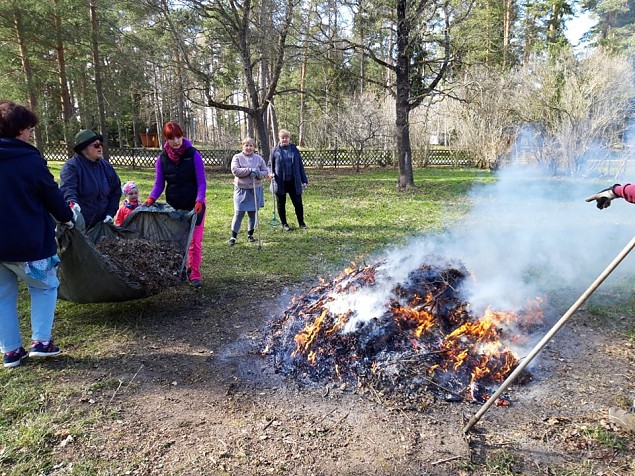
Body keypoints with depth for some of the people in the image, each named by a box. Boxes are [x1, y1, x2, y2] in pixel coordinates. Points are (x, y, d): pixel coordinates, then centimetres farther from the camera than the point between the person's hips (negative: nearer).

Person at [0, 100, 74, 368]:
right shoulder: (31, 160, -12)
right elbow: (52, 196, -4)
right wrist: (67, 218, 14)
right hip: (27, 242, -5)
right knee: (45, 287, 14)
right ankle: (41, 341, 8)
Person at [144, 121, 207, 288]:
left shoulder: (193, 155, -9)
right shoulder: (162, 158, -1)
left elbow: (201, 182, -10)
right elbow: (159, 183, 3)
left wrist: (199, 201, -24)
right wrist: (151, 198, -15)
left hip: (194, 206, -3)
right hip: (173, 206, 3)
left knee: (195, 241, -1)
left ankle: (195, 273, 10)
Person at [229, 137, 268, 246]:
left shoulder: (259, 158, 6)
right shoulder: (237, 157, -1)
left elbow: (265, 171, 7)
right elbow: (235, 170, -14)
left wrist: (258, 174, -14)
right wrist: (250, 170, -21)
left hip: (255, 190, 3)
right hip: (241, 189, -3)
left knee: (253, 213, 11)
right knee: (239, 213, -4)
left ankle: (250, 234, 25)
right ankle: (233, 236, 3)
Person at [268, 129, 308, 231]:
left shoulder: (294, 150, 6)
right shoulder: (275, 151, 2)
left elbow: (300, 166, 8)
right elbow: (270, 165, 9)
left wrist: (304, 180, 5)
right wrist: (270, 173, -12)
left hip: (293, 182, 1)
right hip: (280, 183, 0)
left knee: (298, 203, 3)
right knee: (281, 204, 9)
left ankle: (301, 223, 19)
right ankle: (284, 224, 23)